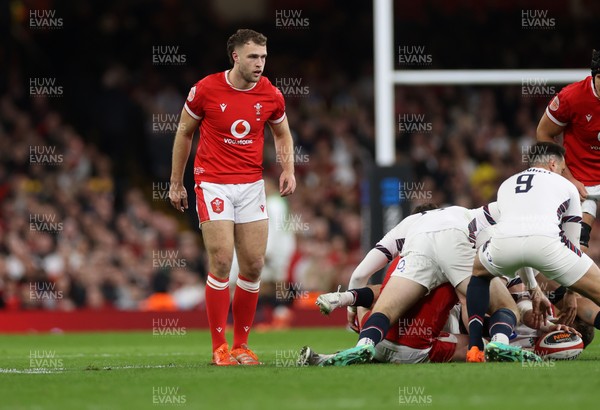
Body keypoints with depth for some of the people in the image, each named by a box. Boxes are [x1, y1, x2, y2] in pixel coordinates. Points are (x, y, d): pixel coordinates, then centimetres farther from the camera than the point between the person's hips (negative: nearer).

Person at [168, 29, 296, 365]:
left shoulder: (271, 95, -1)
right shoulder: (206, 89, -8)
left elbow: (282, 134, 16)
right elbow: (184, 133, 5)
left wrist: (288, 169, -2)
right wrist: (176, 183, 7)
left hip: (252, 184, 3)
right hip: (213, 183, -3)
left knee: (254, 265, 0)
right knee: (221, 262, -12)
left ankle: (241, 344, 13)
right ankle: (219, 347, -4)